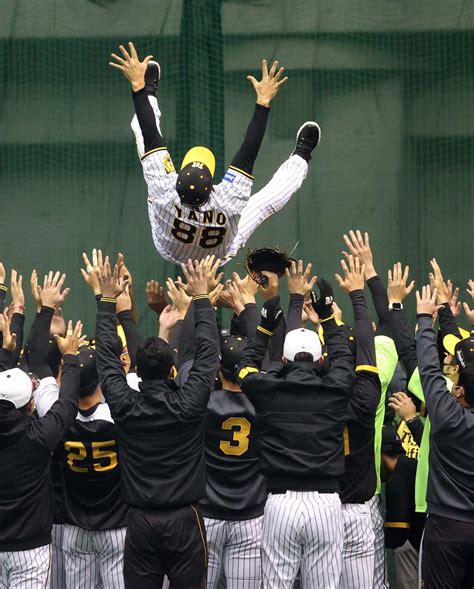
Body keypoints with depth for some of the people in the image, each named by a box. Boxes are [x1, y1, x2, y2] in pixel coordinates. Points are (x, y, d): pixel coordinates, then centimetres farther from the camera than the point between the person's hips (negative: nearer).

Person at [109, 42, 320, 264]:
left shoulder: (166, 194, -45)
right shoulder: (228, 203, -47)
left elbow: (150, 136, -38)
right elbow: (249, 153, -39)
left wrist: (138, 86, -32)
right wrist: (264, 102, -33)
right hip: (220, 258, -1)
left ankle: (148, 90, 32)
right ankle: (300, 158, 40)